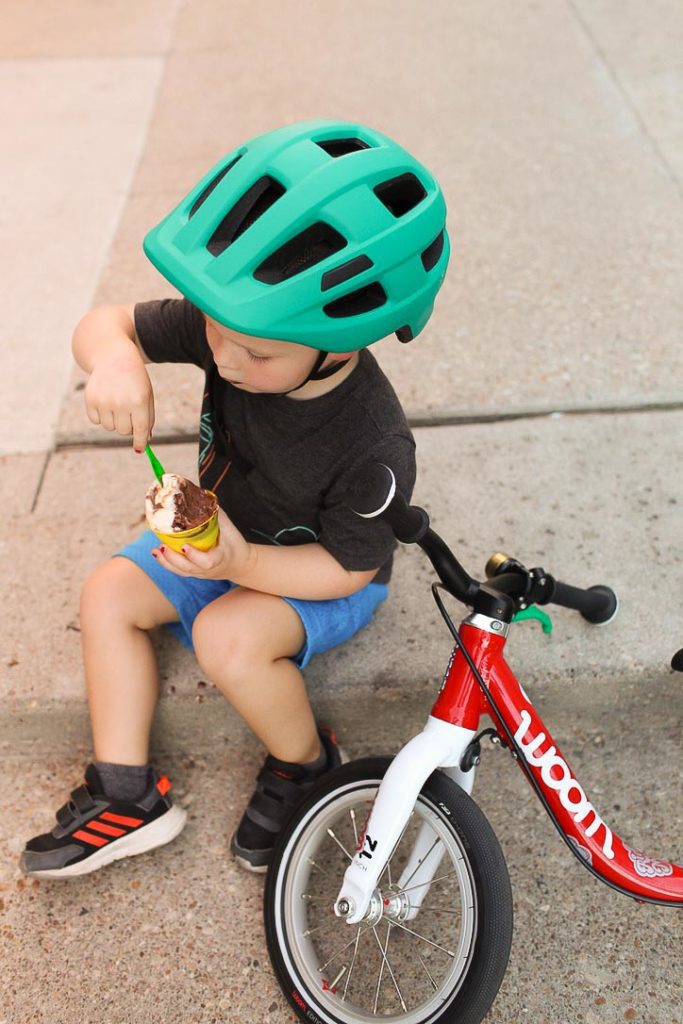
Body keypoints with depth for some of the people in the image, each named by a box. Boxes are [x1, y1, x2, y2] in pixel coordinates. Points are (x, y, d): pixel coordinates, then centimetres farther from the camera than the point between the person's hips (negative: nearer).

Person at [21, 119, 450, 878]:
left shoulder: (373, 447, -36)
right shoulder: (227, 326, -23)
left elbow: (348, 567, -23)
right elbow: (108, 322, -13)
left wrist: (241, 565, -38)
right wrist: (115, 359, -38)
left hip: (320, 574, -6)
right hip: (224, 532, 6)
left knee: (228, 637, -31)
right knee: (108, 594, -7)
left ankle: (305, 764, 0)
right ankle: (126, 794, 3)